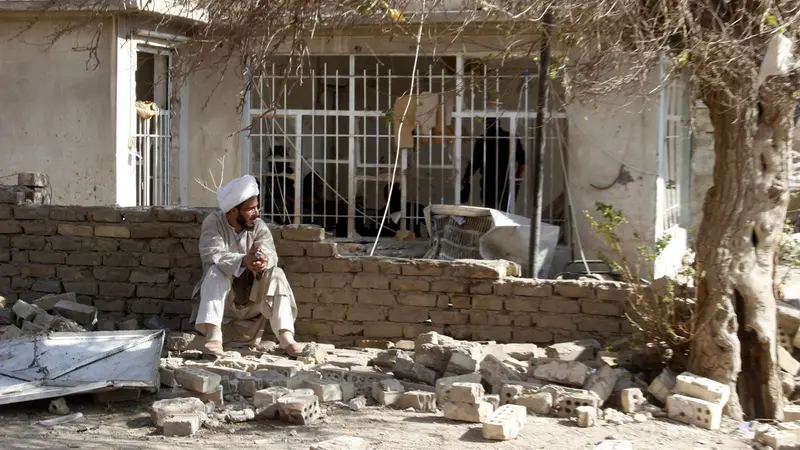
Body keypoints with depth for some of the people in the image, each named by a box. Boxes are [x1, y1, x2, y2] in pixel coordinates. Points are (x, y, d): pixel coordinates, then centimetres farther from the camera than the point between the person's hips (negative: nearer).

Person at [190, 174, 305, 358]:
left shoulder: (259, 226, -2)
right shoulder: (213, 222, -11)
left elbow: (271, 254, -18)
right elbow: (212, 254, -29)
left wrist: (264, 260, -45)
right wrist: (243, 261, -47)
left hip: (251, 297, 3)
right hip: (221, 297, -3)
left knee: (276, 274, -21)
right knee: (216, 272, -31)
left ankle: (285, 336, -33)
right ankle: (213, 335, -46)